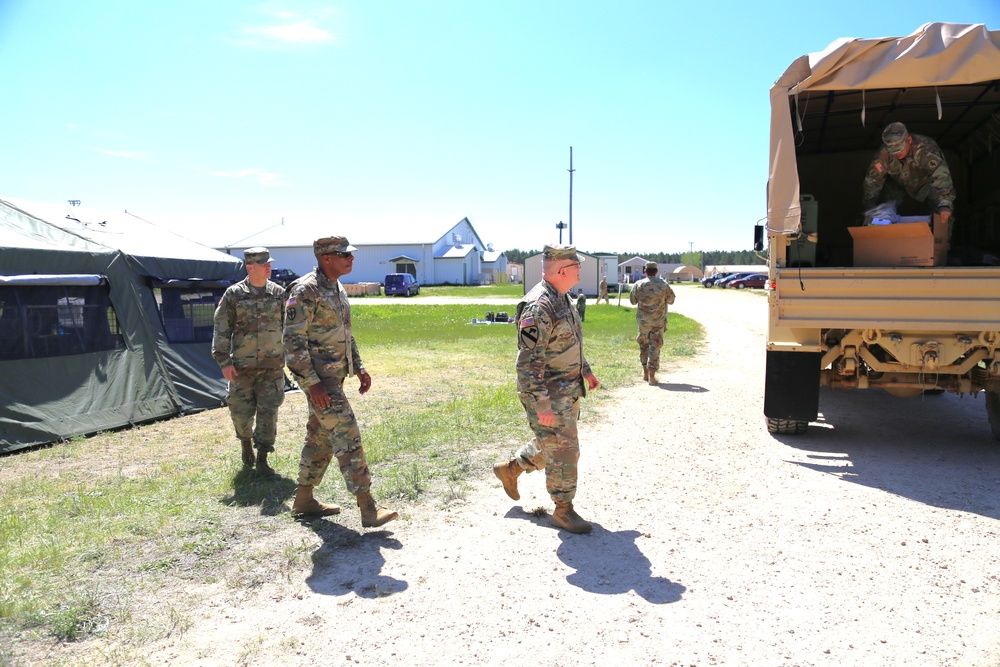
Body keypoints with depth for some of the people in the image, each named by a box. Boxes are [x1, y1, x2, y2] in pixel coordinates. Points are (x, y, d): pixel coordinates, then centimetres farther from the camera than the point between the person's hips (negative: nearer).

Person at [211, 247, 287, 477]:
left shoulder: (279, 293, 3)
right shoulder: (234, 294, -3)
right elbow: (221, 329, -2)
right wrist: (224, 361, -7)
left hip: (273, 365, 1)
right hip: (243, 366, -1)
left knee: (268, 413, -1)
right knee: (241, 412, 7)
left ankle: (262, 459, 11)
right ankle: (246, 443, 37)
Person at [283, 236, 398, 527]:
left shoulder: (338, 290, 13)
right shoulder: (305, 291, -16)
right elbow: (293, 340, -19)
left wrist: (358, 367, 17)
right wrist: (311, 382, -23)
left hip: (335, 375, 10)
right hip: (319, 377, -10)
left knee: (321, 438, 15)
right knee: (347, 436, -11)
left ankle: (303, 499, 28)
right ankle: (368, 508, -9)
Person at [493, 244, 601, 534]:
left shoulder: (561, 299, 8)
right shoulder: (538, 307, -24)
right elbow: (529, 362, -26)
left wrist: (585, 370, 23)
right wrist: (541, 404, -27)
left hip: (569, 391, 10)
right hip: (548, 394, -10)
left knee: (551, 445, 21)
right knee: (564, 451, 0)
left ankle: (510, 469, 39)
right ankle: (563, 510, 17)